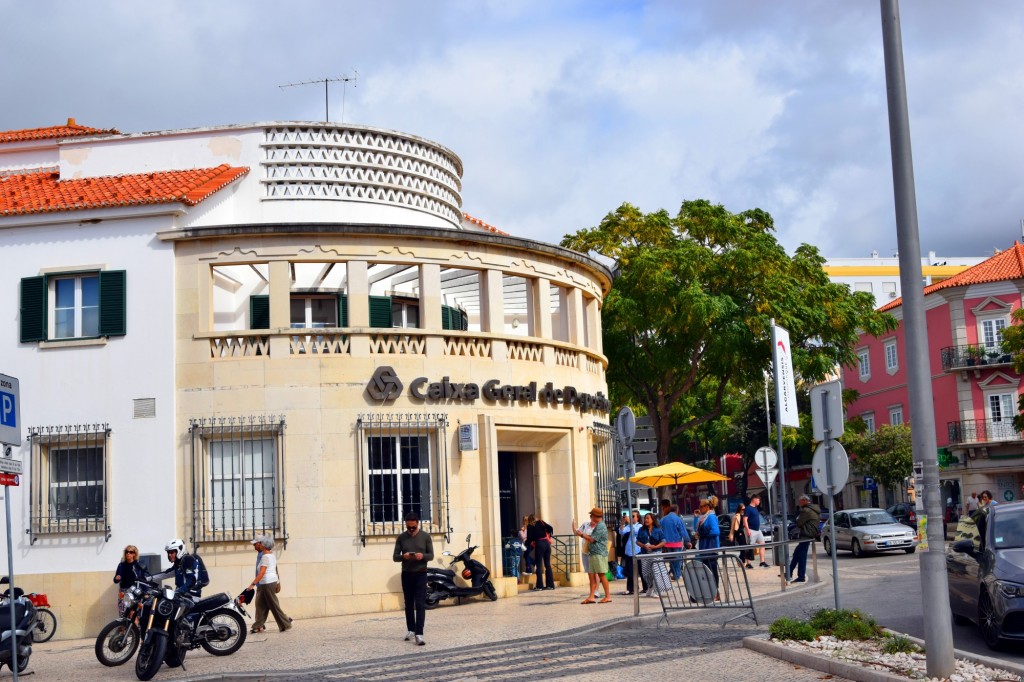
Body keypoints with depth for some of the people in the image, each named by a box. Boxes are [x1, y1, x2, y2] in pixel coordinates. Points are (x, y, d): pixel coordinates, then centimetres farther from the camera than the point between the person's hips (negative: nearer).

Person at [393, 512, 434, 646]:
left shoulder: (425, 536, -1)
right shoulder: (401, 538, 1)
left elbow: (431, 555, 0)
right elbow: (395, 557, 1)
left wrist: (422, 556, -22)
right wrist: (403, 556, -21)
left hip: (420, 574, -2)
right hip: (406, 574, 2)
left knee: (420, 604, -9)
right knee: (409, 604, 11)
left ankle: (419, 634, -13)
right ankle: (411, 630, 23)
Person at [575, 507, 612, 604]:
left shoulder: (600, 526, -14)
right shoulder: (598, 526, 18)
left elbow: (592, 539, -15)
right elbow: (593, 538, 21)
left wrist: (581, 534, -4)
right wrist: (582, 534, 14)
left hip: (599, 554, -10)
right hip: (593, 554, 10)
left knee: (601, 575, -5)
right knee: (591, 575, 5)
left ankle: (608, 596, 1)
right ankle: (591, 596, 5)